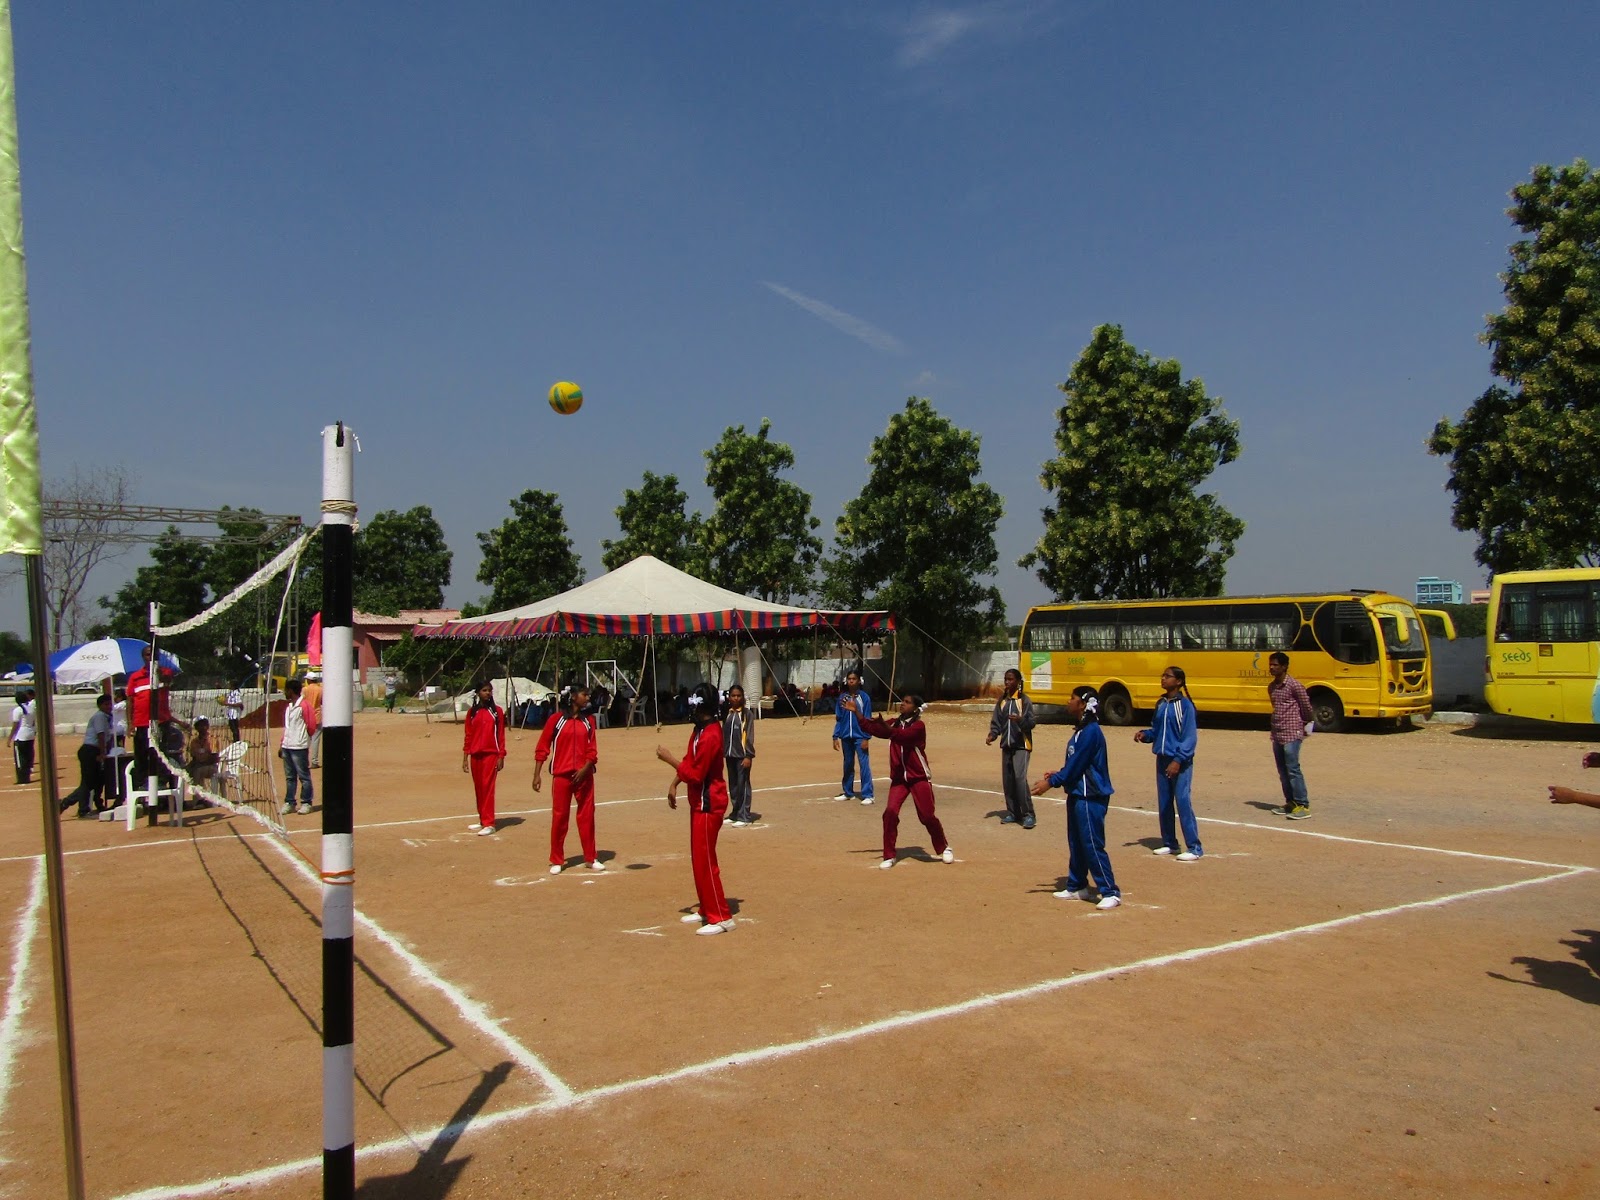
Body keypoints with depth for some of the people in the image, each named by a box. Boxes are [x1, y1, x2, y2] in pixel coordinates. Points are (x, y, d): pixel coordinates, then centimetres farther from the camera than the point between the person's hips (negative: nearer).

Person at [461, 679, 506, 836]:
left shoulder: (497, 711, 0)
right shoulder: (472, 712, 8)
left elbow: (501, 735, -1)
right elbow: (467, 736, 9)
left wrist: (501, 756, -6)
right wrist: (465, 757, 5)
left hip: (491, 754, -4)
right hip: (475, 755, 4)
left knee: (488, 787, -7)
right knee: (478, 788, 9)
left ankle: (489, 823, -7)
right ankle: (482, 820, 20)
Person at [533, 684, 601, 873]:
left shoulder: (588, 721, 8)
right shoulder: (556, 720, -3)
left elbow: (592, 750, 4)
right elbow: (542, 749, -2)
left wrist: (585, 769, -11)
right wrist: (537, 775, -6)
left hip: (583, 775, 3)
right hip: (561, 775, -3)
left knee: (587, 816, 6)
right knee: (559, 817, 3)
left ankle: (591, 858, 16)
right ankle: (557, 860, 14)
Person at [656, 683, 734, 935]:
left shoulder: (709, 736, -24)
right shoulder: (700, 728, 7)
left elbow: (695, 774, -23)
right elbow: (690, 760, 18)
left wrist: (669, 758, -15)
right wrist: (674, 783, 11)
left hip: (708, 803, -10)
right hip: (699, 801, 10)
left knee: (704, 860, -5)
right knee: (698, 857, 17)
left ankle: (721, 917, 2)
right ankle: (706, 909, 28)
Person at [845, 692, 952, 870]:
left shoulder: (918, 726, -13)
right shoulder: (895, 723, 7)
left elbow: (902, 736, -31)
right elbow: (871, 729, 0)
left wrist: (884, 724, -44)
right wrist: (856, 711, -8)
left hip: (919, 778, -5)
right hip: (899, 778, 5)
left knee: (927, 816, -2)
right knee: (890, 812, -10)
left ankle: (944, 848, 24)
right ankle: (889, 856, 0)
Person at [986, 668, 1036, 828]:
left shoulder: (1024, 700, -5)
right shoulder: (1002, 700, 11)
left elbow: (1031, 722, -10)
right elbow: (996, 721, 12)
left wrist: (1020, 719, -29)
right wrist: (992, 735, -5)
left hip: (1021, 745, -6)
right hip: (1006, 746, 6)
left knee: (1020, 778, -16)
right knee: (1007, 780, 7)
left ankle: (1028, 815, -9)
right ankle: (1012, 813, 19)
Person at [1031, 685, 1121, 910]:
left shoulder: (1090, 732, -19)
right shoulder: (1080, 730, 12)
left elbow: (1076, 765, -20)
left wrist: (1051, 782, -16)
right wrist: (1057, 775, 9)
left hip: (1091, 797, -10)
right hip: (1077, 794, 10)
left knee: (1093, 845, -7)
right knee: (1076, 843, 17)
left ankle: (1111, 892, 0)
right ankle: (1077, 887, 28)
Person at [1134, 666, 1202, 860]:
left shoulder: (1184, 705, -11)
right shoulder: (1161, 703, 9)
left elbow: (1190, 736, -14)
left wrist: (1178, 760, -21)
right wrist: (1144, 734, -3)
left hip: (1180, 762, -7)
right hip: (1162, 759, 7)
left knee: (1183, 802, -8)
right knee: (1164, 803, 11)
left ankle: (1194, 847, -1)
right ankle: (1169, 843, 23)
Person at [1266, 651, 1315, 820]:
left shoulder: (1293, 684, -11)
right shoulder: (1271, 687, 12)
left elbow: (1306, 706, -5)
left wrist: (1307, 725, 4)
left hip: (1292, 734, -8)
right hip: (1277, 734, 8)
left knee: (1293, 769, -10)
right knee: (1283, 771, 10)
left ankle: (1303, 806, -6)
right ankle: (1290, 803, 18)